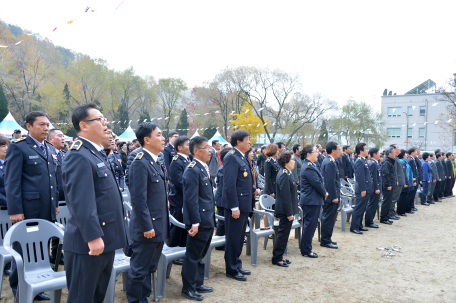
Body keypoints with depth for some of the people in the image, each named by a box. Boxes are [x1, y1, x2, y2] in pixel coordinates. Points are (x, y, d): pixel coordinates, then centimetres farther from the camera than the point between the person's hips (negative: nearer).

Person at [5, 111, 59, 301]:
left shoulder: (48, 148, 14)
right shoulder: (18, 148, -7)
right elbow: (12, 182, -11)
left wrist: (55, 203, 15)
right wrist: (15, 210, -15)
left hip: (47, 211, 6)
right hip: (28, 210, -6)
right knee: (23, 250, 7)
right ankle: (18, 288, 24)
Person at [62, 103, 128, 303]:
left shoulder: (98, 153, 13)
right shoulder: (79, 156, -18)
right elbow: (81, 202, -25)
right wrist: (93, 237, -26)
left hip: (106, 240, 10)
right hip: (88, 243, -10)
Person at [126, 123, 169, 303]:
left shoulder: (155, 162, 12)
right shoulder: (140, 163, -17)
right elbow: (138, 199, -21)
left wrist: (163, 225, 15)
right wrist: (147, 227, -20)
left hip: (158, 227, 9)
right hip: (147, 228, -9)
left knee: (149, 269, 19)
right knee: (139, 269, 6)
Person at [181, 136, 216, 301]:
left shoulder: (204, 168, 12)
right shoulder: (192, 170, -18)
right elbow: (191, 199, -21)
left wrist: (211, 219, 18)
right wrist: (194, 223, -21)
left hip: (208, 221, 9)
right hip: (199, 222, -9)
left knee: (200, 255, 19)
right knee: (193, 256, 4)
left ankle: (198, 284, 33)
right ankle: (188, 289, 18)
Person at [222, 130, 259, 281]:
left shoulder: (241, 157, 13)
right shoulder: (231, 157, -17)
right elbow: (230, 184, -22)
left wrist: (253, 189, 8)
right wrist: (234, 207, -24)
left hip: (244, 204, 10)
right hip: (236, 205, -10)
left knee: (239, 237, 19)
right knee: (233, 238, 2)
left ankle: (237, 266, 31)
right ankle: (232, 270, 14)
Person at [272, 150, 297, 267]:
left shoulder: (287, 174, 11)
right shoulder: (284, 175, -21)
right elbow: (286, 196, -22)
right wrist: (289, 213, -21)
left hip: (286, 210, 10)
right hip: (285, 210, -10)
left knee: (284, 233, 16)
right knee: (283, 233, 0)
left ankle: (279, 256, 26)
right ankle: (276, 258, 11)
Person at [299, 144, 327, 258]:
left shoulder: (312, 165, 13)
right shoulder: (309, 168, -20)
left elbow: (319, 181, 15)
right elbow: (317, 184, -21)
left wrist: (323, 193, 2)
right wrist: (324, 193, -5)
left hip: (312, 200, 11)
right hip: (311, 201, -11)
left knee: (309, 225, 17)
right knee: (309, 225, -1)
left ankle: (305, 248, 27)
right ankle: (306, 250, 10)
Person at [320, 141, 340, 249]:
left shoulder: (329, 161, 14)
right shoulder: (330, 162, -19)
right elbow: (330, 181, -22)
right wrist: (334, 196, -21)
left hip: (330, 195, 11)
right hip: (331, 196, -11)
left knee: (328, 218, 17)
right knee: (328, 218, -3)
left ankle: (327, 239, 26)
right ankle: (325, 241, 5)